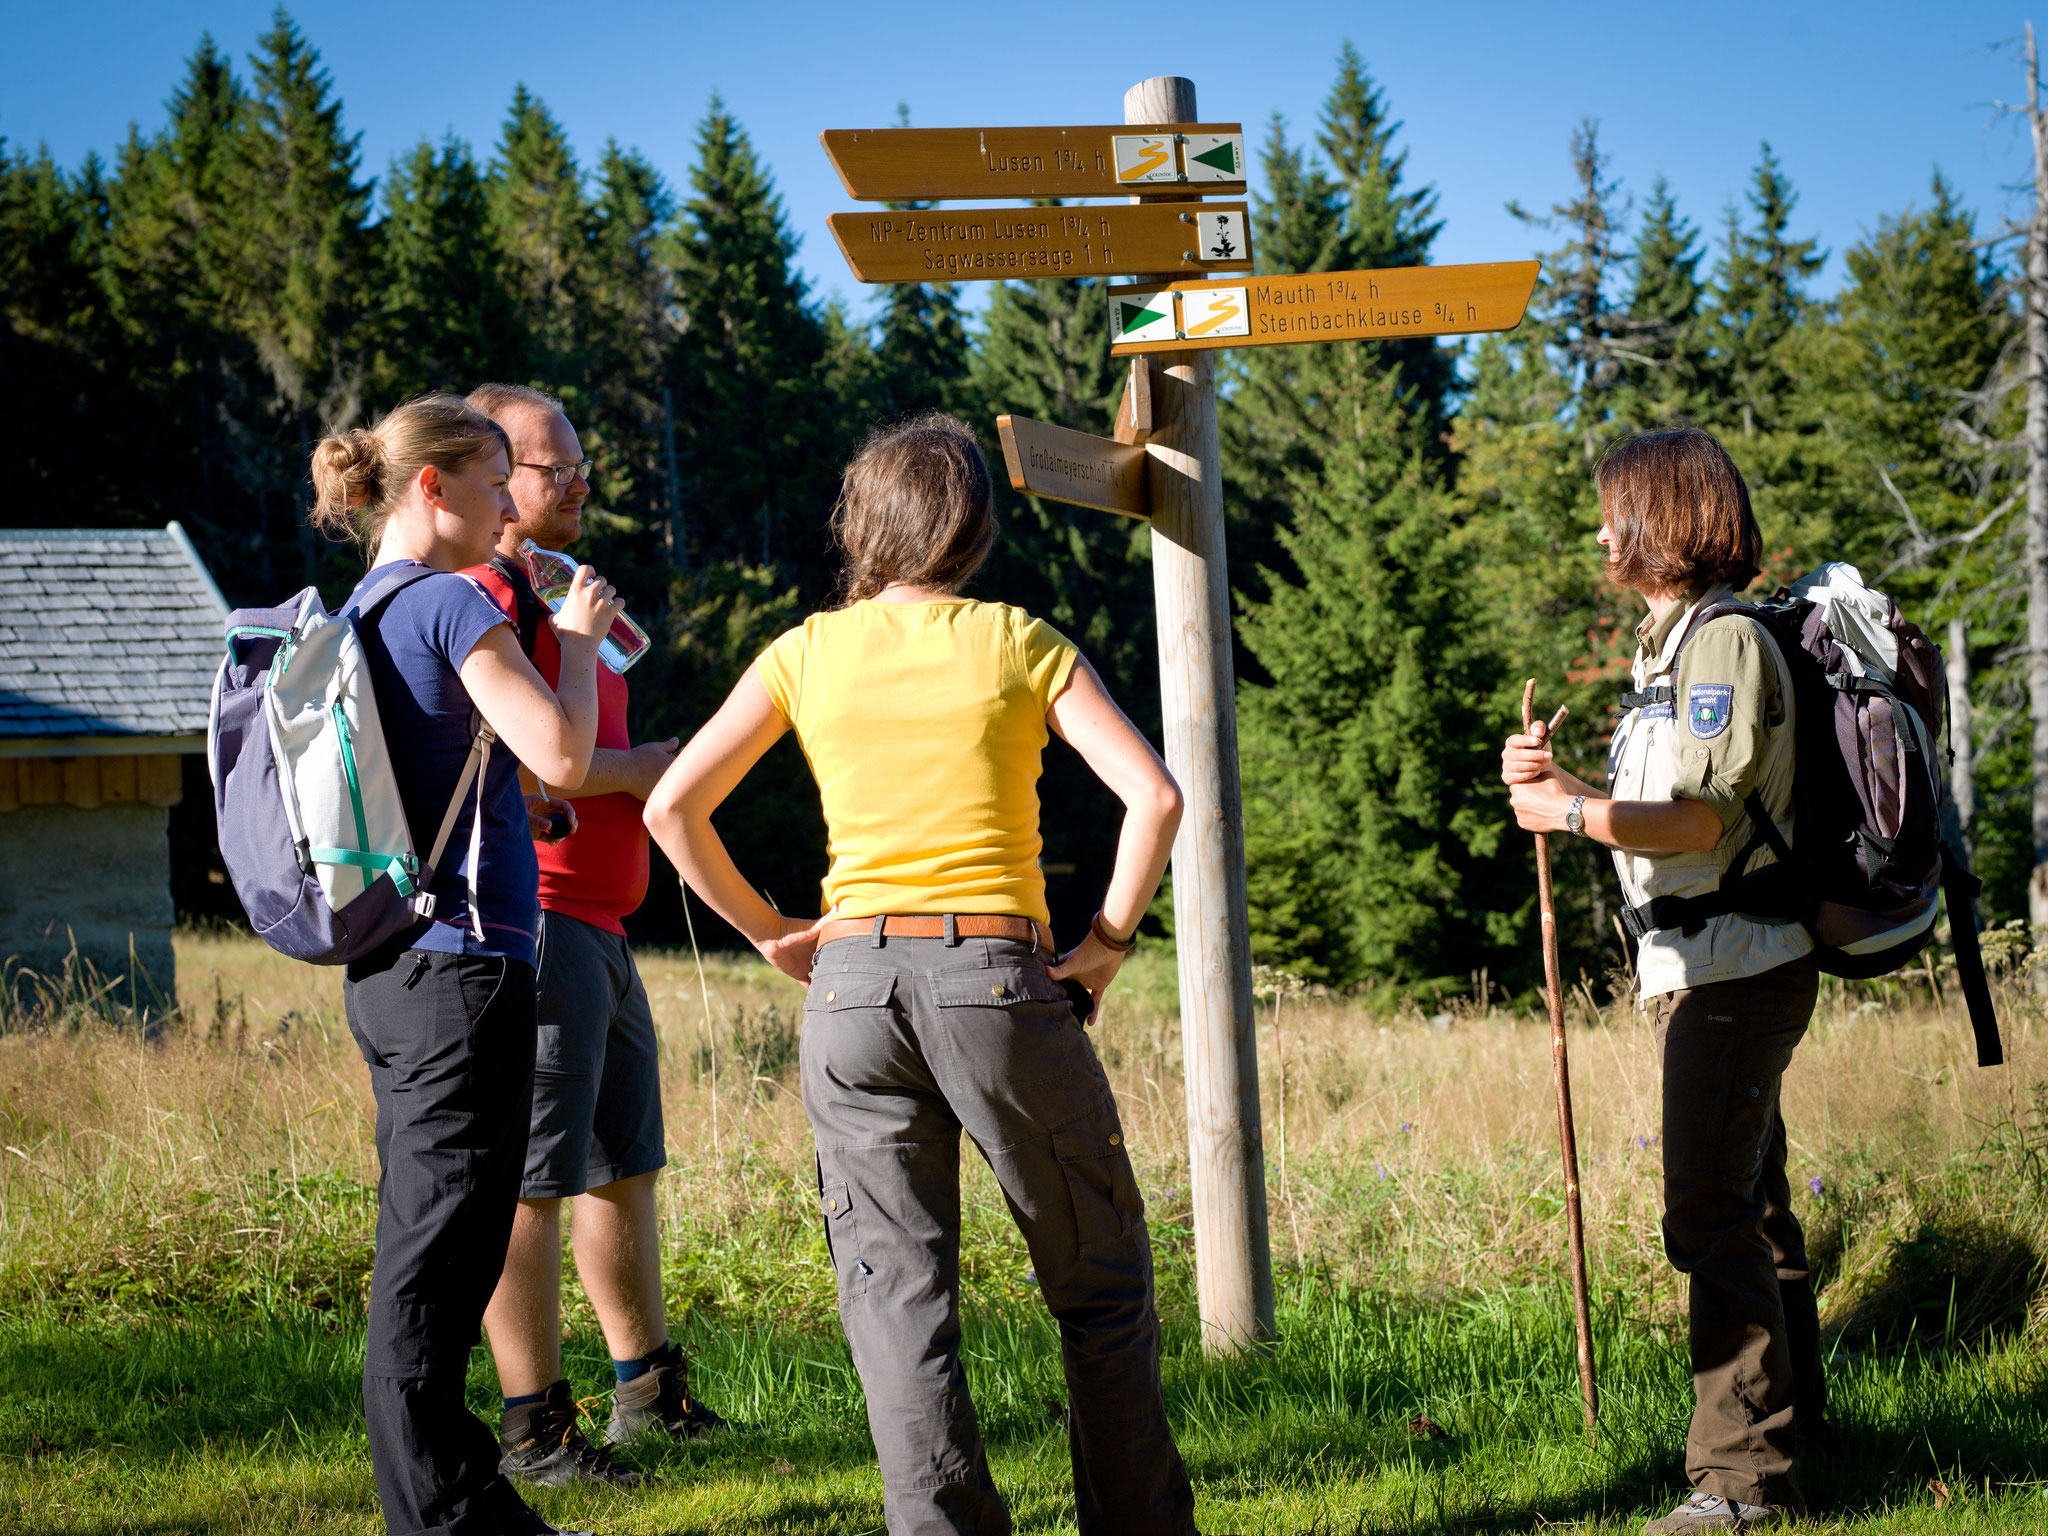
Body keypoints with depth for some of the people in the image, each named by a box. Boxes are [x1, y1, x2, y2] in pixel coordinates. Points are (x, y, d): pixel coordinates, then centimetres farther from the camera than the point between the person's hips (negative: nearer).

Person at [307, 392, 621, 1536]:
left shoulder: (363, 614, 16)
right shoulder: (452, 603, -12)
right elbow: (562, 756, -19)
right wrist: (578, 638, -3)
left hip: (391, 971, 10)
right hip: (460, 964, -10)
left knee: (427, 1254, 13)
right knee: (436, 1267, -6)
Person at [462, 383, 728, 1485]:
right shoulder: (485, 594, -12)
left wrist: (663, 776, 15)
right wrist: (634, 769, -15)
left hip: (598, 924, 11)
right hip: (534, 921, -11)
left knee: (625, 1165, 18)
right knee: (531, 1180, -7)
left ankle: (649, 1386, 29)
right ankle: (532, 1426, -4)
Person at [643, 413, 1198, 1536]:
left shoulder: (809, 652, 7)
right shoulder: (1019, 643, 3)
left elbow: (674, 806, 2)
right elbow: (1152, 794, -8)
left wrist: (770, 932, 10)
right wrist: (1108, 940, 2)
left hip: (853, 983, 2)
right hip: (1000, 981, -1)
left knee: (897, 1291, 5)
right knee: (1100, 1280, 13)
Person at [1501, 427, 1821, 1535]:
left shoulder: (1725, 640, -13)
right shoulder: (1671, 644, 19)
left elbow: (1701, 821, -21)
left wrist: (1573, 810, -14)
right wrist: (1555, 780, 7)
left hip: (1734, 971, -11)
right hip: (1702, 971, 11)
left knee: (1709, 1214, -13)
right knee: (1747, 1203, 17)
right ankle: (1791, 1420, 28)